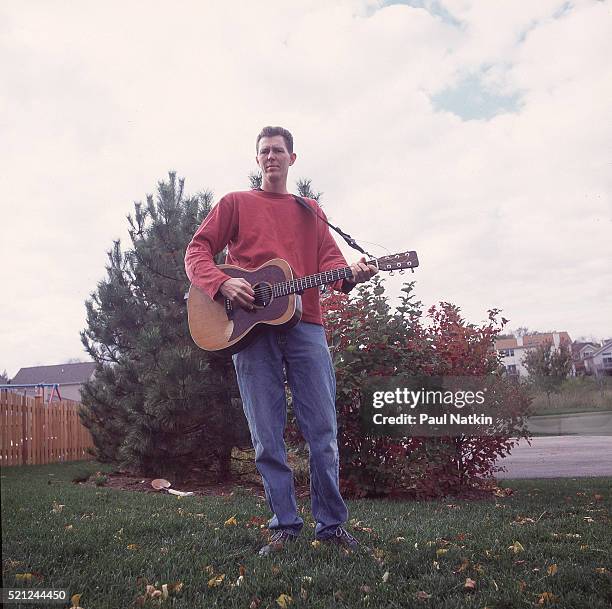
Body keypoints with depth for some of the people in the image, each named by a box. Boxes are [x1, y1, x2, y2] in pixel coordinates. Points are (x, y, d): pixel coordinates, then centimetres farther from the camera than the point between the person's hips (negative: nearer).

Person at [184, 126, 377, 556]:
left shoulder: (310, 210, 20)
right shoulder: (236, 203, 13)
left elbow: (330, 261, 9)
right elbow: (197, 251, 7)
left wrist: (351, 275, -14)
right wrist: (222, 282, -13)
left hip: (304, 324, 2)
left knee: (323, 430, 2)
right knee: (268, 437, 3)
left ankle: (332, 523, 15)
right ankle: (285, 525, 15)